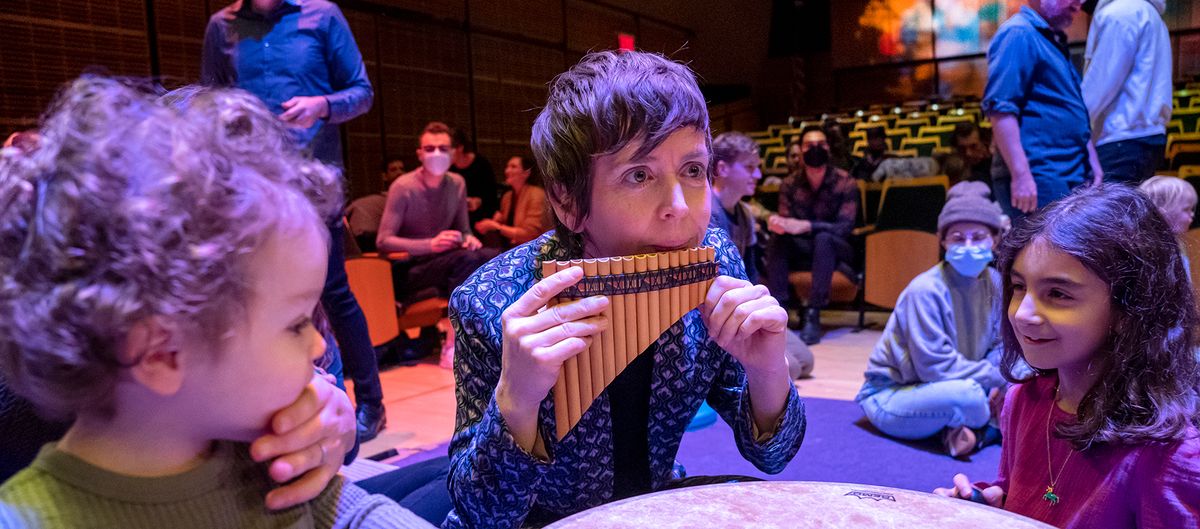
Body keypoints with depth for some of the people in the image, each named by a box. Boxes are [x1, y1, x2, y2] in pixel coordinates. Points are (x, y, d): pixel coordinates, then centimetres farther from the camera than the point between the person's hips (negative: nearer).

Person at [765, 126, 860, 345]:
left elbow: (844, 227, -20)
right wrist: (778, 223, -34)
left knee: (823, 238, -35)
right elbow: (786, 221, -7)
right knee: (777, 239, -26)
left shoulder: (845, 182, -12)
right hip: (804, 250, 3)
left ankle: (813, 314, -36)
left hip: (836, 250, -3)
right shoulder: (790, 183, -4)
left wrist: (806, 226, -36)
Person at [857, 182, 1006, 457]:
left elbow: (999, 345, 3)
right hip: (888, 396, -7)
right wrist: (994, 376, -19)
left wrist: (1001, 384, -17)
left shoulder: (994, 282, -2)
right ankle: (1000, 424, -3)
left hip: (937, 389, 7)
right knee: (967, 394, -35)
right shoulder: (925, 290, -24)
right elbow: (935, 365, -25)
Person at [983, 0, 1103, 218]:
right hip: (1039, 178, -10)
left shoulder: (1054, 42, 22)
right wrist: (1021, 175, -25)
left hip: (1072, 178, 10)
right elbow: (1000, 109, -19)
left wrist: (1093, 164, 21)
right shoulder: (1018, 34, -7)